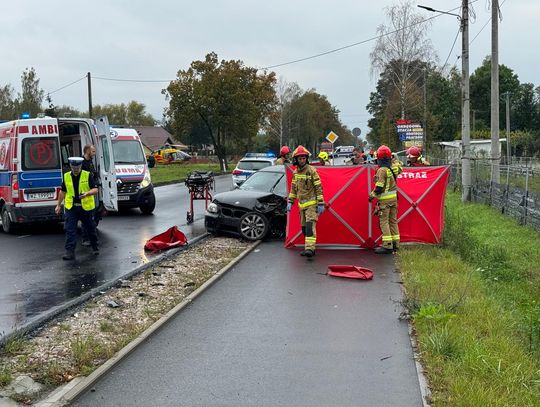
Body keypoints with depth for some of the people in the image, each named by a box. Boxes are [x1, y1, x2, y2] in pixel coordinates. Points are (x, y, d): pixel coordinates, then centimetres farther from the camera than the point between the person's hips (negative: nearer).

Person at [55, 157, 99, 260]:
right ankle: (70, 252, -7)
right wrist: (58, 205, 17)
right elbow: (63, 192, 15)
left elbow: (95, 190, -9)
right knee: (70, 230, -7)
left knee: (90, 228, 12)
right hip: (71, 208, 2)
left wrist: (86, 193, -29)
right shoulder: (66, 176, 5)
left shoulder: (87, 176, -4)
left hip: (86, 207, -2)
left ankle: (95, 247, 33)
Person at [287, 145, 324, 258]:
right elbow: (293, 188, 20)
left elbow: (318, 188, -10)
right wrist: (290, 202, 13)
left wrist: (321, 204, -13)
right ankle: (308, 248, 20)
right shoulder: (295, 172, 10)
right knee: (304, 228, 11)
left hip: (312, 203, -7)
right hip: (302, 204, 7)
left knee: (310, 225, -20)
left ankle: (310, 248, -28)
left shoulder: (311, 171, -9)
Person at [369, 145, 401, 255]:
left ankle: (387, 245, -7)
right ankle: (395, 244, 18)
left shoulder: (382, 170, -18)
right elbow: (400, 168, 31)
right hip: (394, 197, 8)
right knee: (393, 221, 13)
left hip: (384, 199, -8)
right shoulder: (394, 168, 4)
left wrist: (371, 195, -5)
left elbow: (379, 187, -19)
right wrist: (395, 158, 36)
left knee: (384, 222, -3)